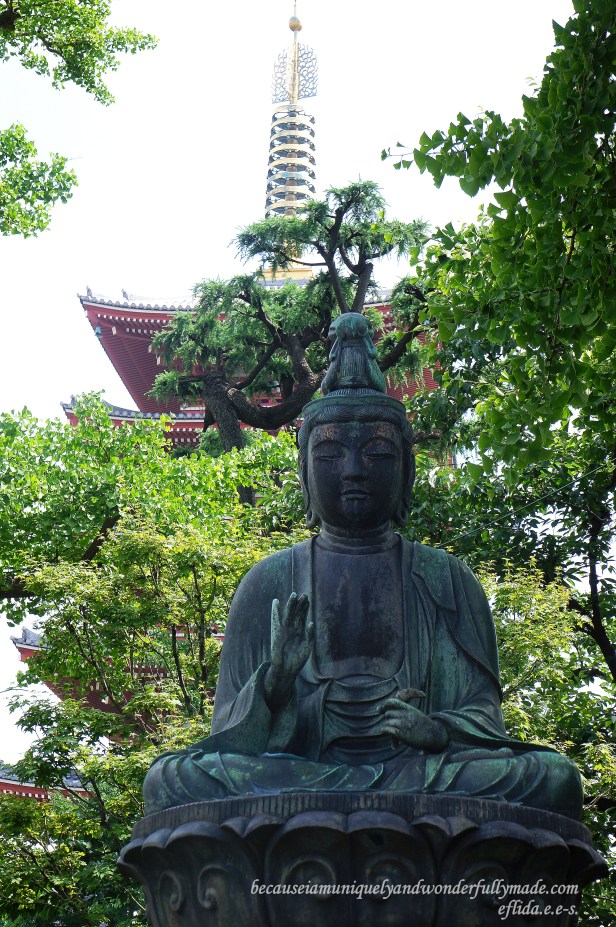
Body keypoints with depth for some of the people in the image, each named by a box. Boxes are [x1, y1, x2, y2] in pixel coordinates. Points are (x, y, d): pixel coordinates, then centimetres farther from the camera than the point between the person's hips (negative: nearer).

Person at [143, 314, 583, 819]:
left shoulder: (444, 579, 15)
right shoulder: (271, 582, 14)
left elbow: (483, 712, 10)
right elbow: (230, 735, 9)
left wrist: (437, 729, -14)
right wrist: (273, 681, -14)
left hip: (422, 771, 0)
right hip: (290, 773, 0)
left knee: (553, 776, -27)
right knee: (173, 778, -28)